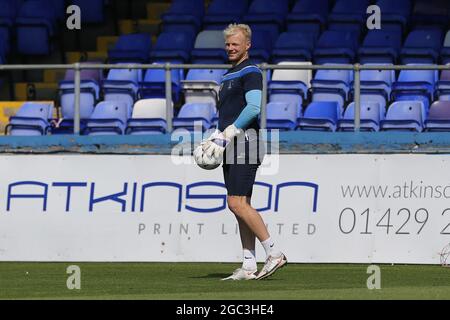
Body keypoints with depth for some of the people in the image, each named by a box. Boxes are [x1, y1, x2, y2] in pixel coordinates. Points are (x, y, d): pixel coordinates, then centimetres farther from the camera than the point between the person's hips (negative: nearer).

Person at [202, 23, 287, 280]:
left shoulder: (250, 72, -8)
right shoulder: (229, 75, 21)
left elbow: (254, 107, -21)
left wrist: (227, 134, -21)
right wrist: (215, 139, 16)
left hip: (245, 143, -10)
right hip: (232, 148, 10)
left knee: (237, 204, -15)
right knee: (241, 206, 6)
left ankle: (275, 253, -12)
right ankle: (249, 267, 6)